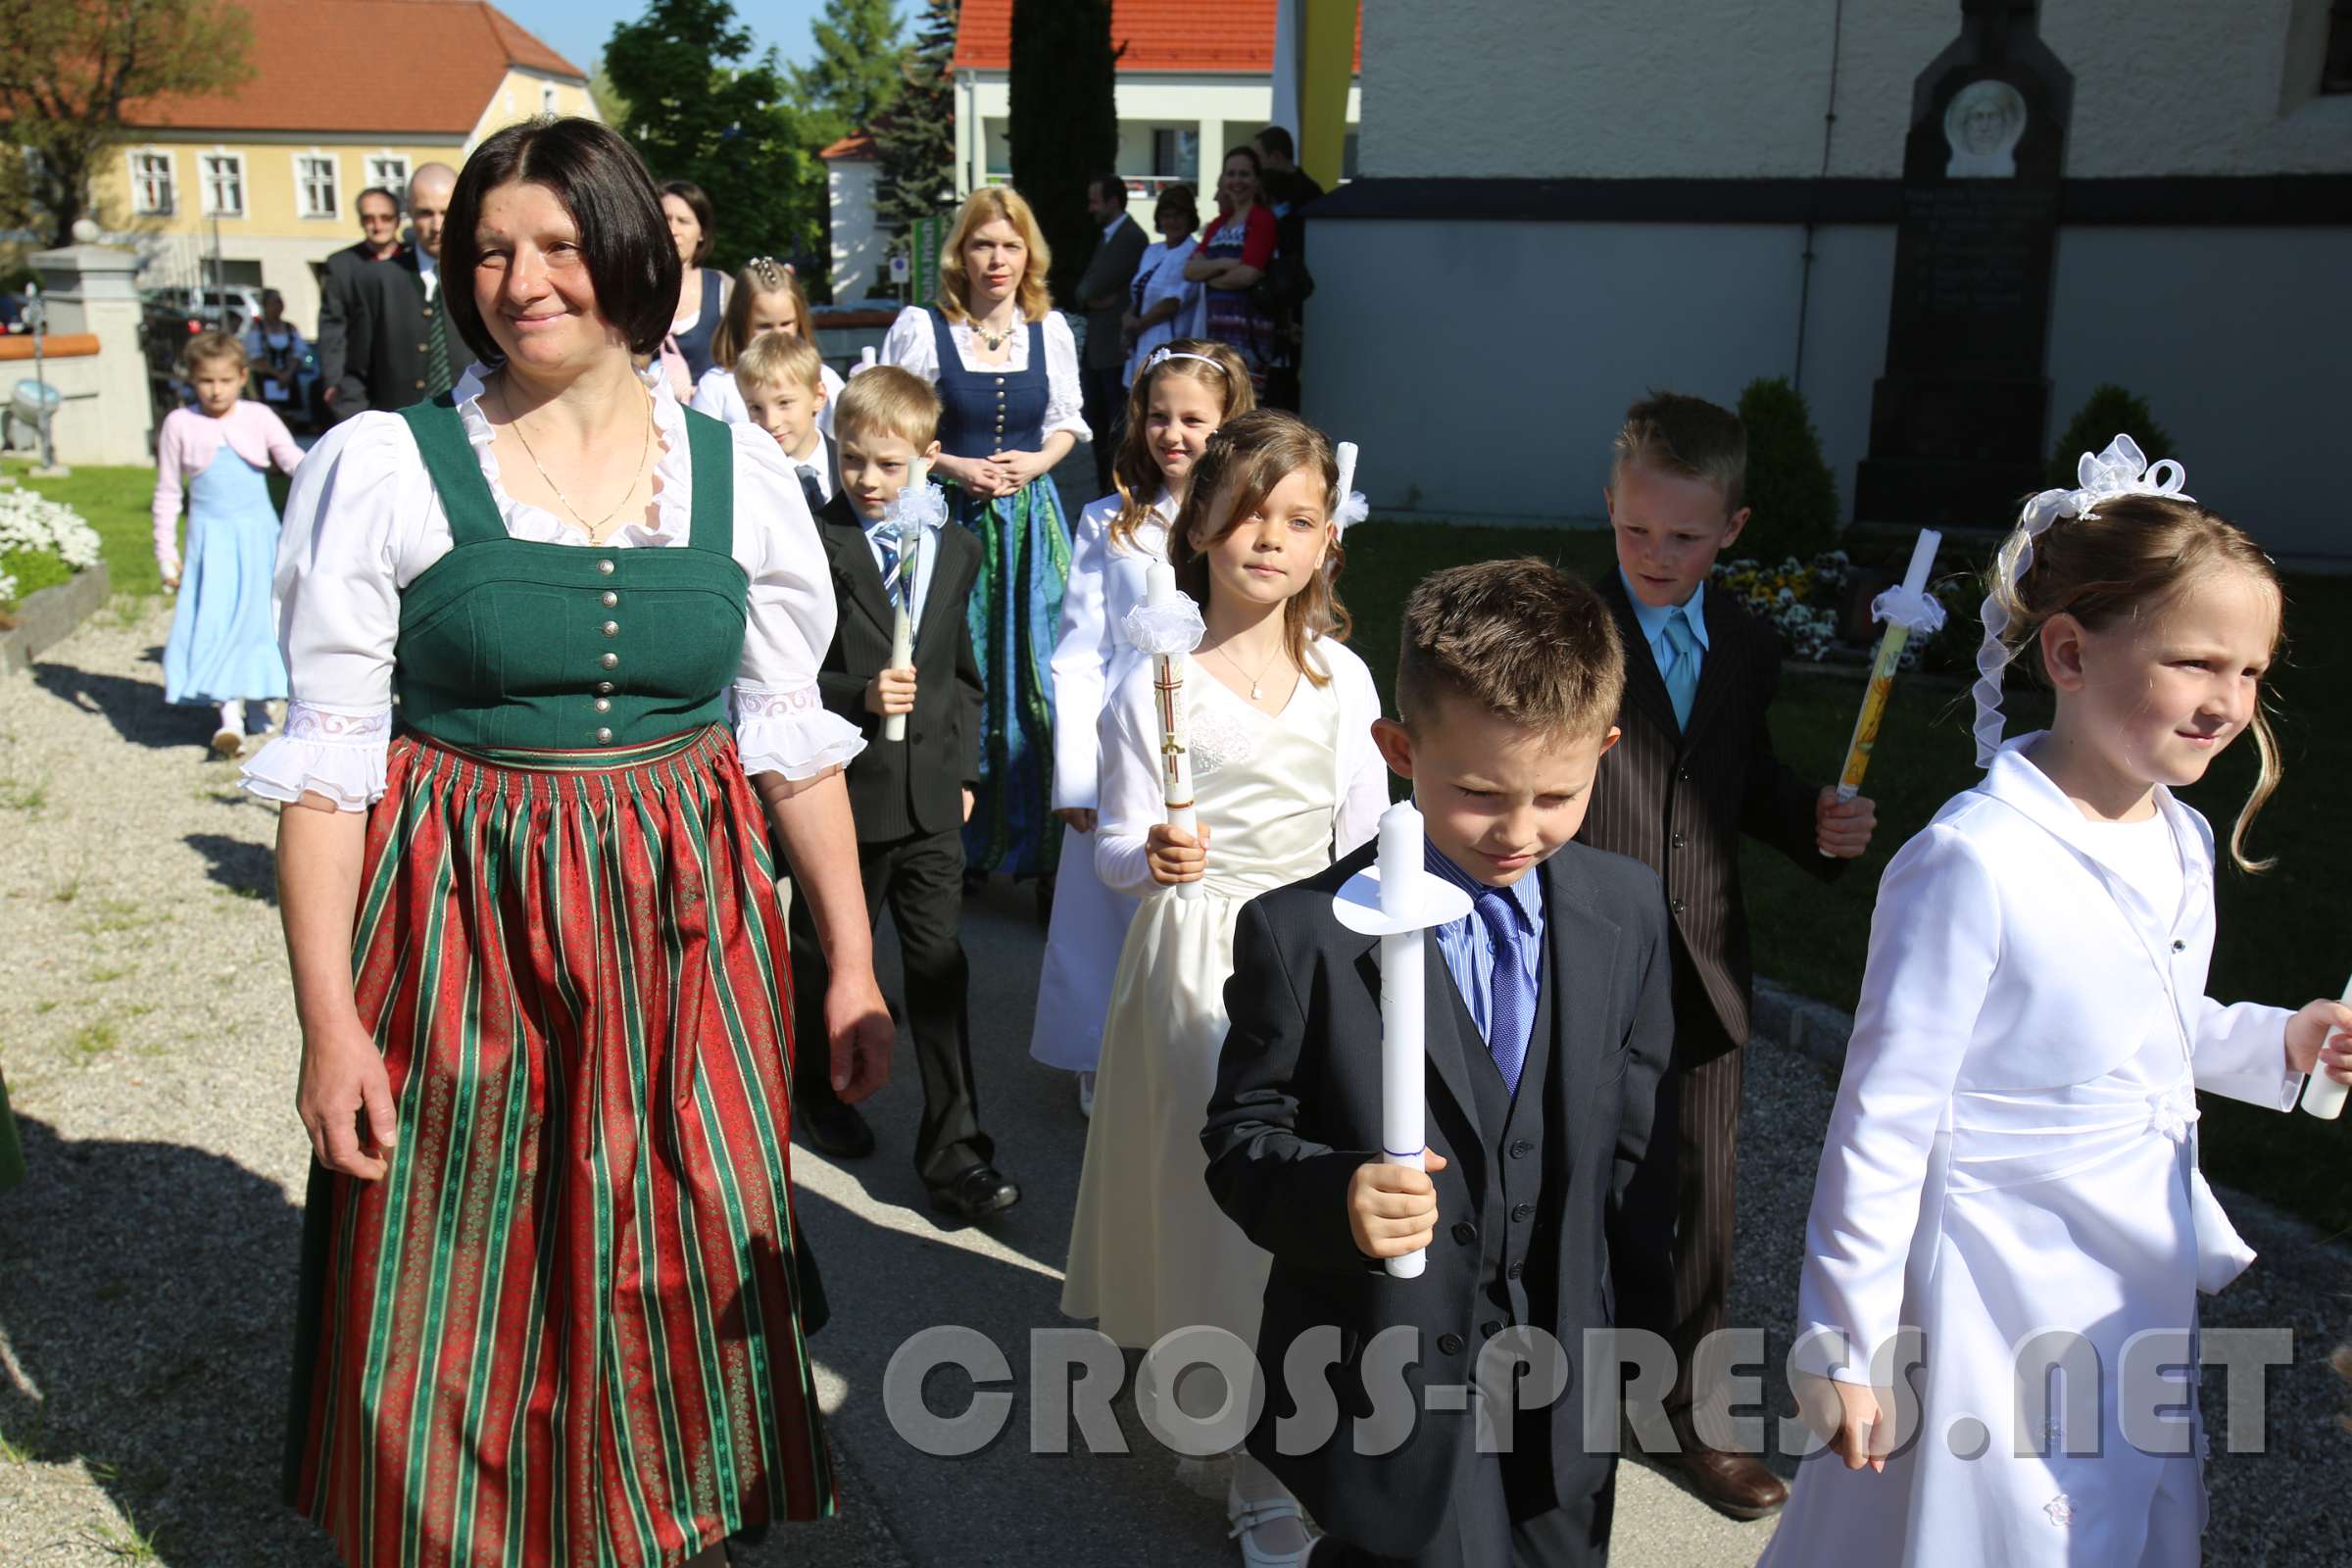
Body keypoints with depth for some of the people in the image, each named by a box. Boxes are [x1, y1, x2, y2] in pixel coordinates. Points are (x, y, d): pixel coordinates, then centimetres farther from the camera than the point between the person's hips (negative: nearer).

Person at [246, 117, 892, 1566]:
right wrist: (329, 1017, -10)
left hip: (683, 933, 2)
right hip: (461, 940, -2)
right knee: (460, 1295, 10)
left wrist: (853, 963, 5)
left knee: (677, 1281, 13)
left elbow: (793, 738, 6)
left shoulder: (740, 470, 2)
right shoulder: (382, 467, -5)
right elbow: (326, 759, -5)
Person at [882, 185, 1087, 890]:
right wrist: (954, 466, -13)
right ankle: (957, 846, 17)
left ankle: (1040, 845, 11)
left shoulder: (1050, 329, 6)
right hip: (951, 515, -2)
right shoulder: (920, 328, -4)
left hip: (1031, 517, 2)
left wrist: (1037, 461, -6)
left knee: (1035, 679, 1)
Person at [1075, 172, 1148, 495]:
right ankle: (1104, 489, 23)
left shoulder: (1131, 238, -13)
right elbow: (1084, 289, 14)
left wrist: (1088, 294, 1)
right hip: (1094, 347, 10)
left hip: (1116, 348, -10)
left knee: (1118, 424, -5)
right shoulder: (1106, 237, 18)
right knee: (1097, 422, 14)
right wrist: (1091, 298, -5)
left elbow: (1097, 285, -18)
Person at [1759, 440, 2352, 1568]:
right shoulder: (1973, 862, -24)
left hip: (2149, 1294, 8)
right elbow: (1884, 1120, -20)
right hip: (1999, 1314, -8)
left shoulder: (2184, 843, 2)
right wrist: (1842, 1348, -16)